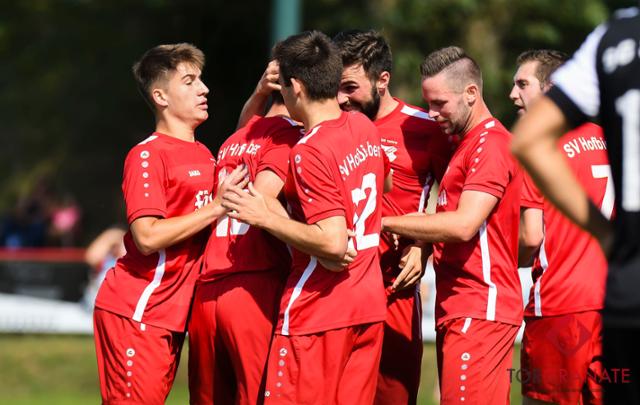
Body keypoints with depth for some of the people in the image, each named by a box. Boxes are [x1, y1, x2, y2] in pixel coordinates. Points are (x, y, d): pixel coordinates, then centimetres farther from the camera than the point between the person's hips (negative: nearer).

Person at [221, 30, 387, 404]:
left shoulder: (310, 153, -18)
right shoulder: (365, 128, 7)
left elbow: (333, 243, -23)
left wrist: (265, 217, -14)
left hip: (317, 314, -8)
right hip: (370, 306, 8)